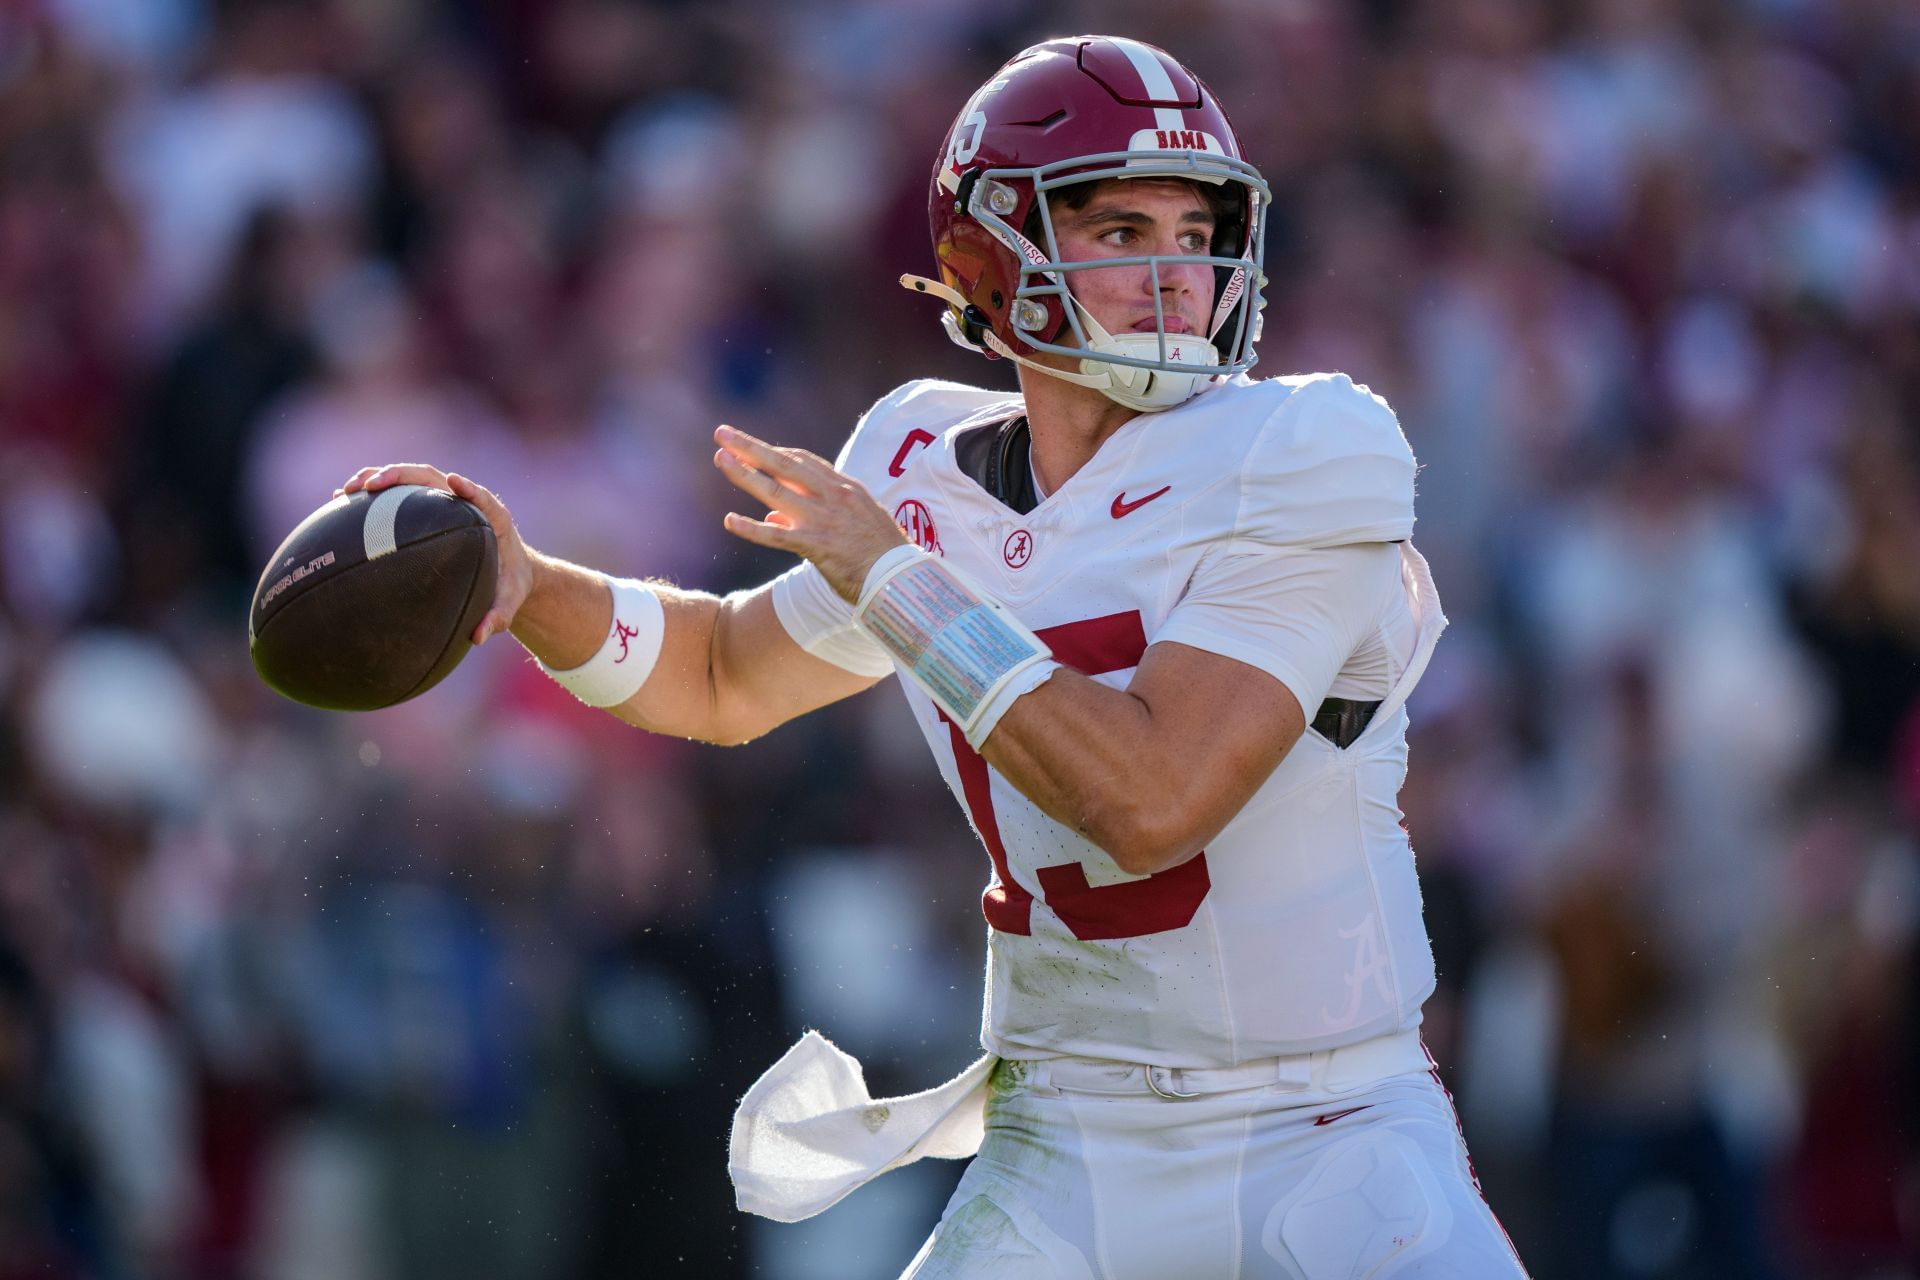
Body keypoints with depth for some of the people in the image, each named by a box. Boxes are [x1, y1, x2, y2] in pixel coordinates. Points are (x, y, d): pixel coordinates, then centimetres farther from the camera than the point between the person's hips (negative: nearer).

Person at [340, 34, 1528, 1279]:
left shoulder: (1281, 477, -14)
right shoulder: (933, 486, 3)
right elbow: (726, 679, 21)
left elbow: (1153, 803, -25)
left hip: (1334, 1144, -4)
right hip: (1063, 1164, 4)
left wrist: (897, 585, -19)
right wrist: (522, 582, 2)